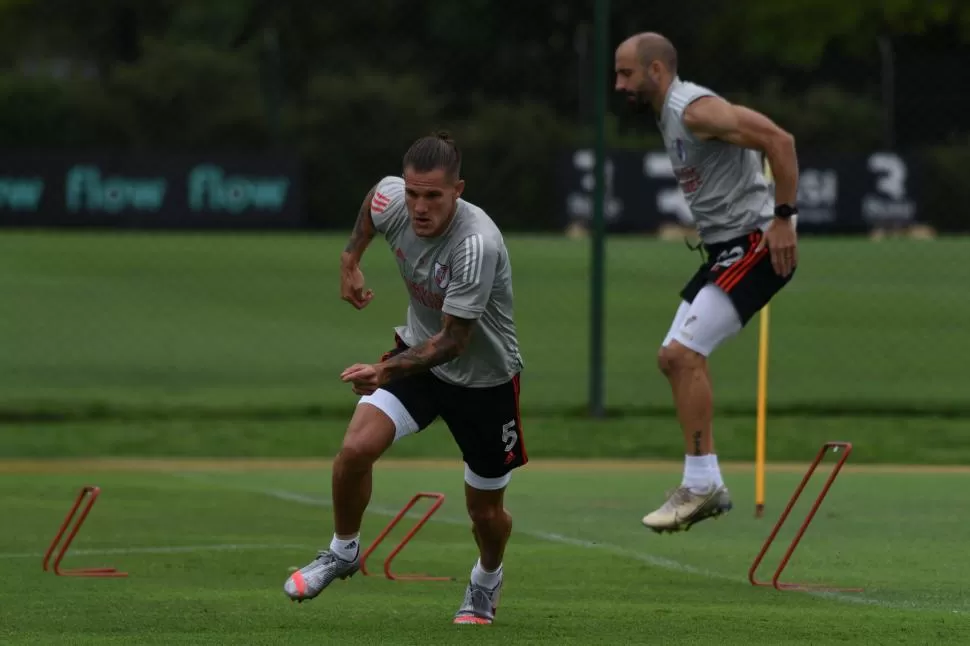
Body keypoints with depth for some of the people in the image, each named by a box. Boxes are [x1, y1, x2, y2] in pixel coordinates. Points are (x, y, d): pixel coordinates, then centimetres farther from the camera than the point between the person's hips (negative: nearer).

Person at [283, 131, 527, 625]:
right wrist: (350, 260, 10)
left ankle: (487, 582, 44)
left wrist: (386, 369, -45)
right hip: (418, 351, 4)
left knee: (485, 511, 10)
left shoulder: (477, 245, -36)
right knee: (355, 449, -18)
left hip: (484, 377, -4)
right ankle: (343, 552, 9)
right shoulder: (393, 199, -18)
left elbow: (452, 341, -33)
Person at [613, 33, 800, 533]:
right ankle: (708, 488, 13)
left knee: (684, 352, -18)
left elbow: (779, 140, -24)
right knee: (674, 358, 10)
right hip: (725, 248, 11)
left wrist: (782, 218, -24)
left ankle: (700, 483, -14)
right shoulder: (670, 116, 15)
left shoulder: (694, 110, -16)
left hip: (756, 243, -11)